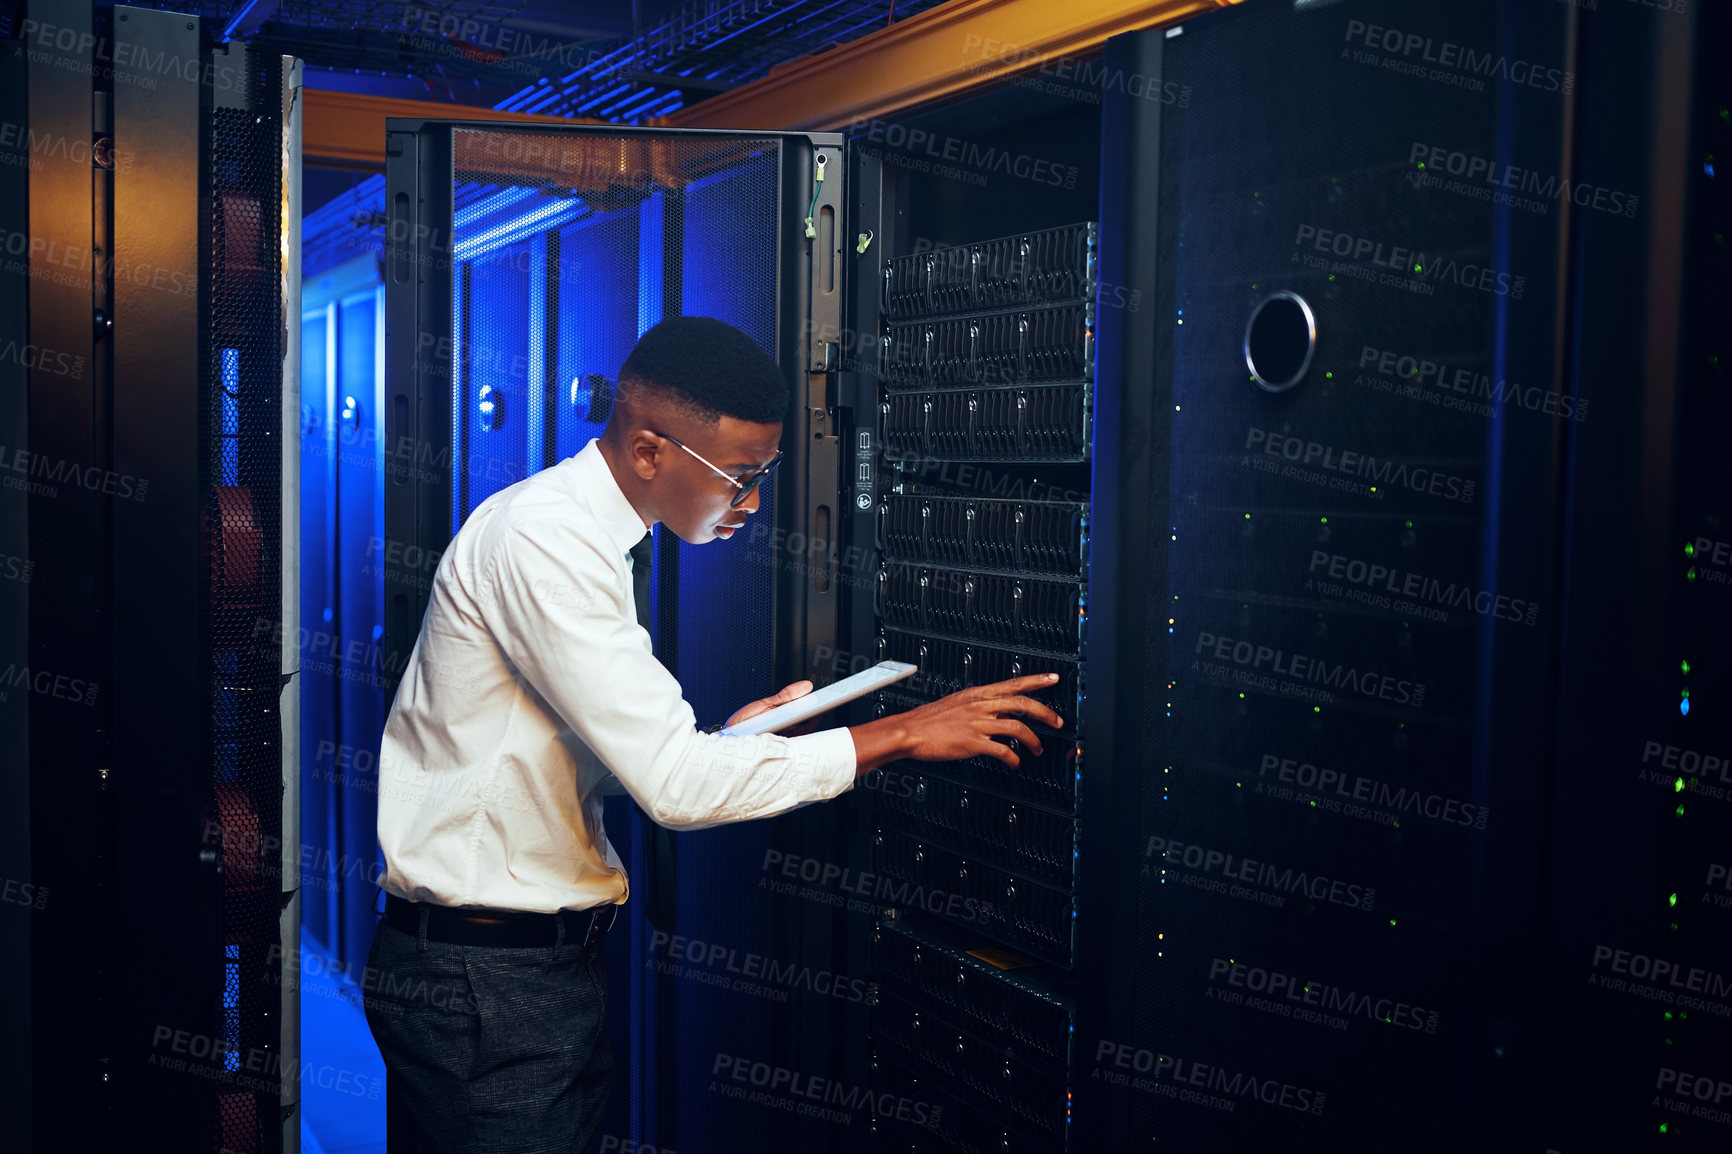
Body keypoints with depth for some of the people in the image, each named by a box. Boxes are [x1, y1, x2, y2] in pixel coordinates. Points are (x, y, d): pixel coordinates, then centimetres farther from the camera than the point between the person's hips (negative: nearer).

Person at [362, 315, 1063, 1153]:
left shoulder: (588, 537, 11)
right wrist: (901, 735, -21)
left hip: (552, 953, 9)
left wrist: (725, 738, 2)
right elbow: (675, 785, -25)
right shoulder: (542, 536, -20)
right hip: (485, 974, -9)